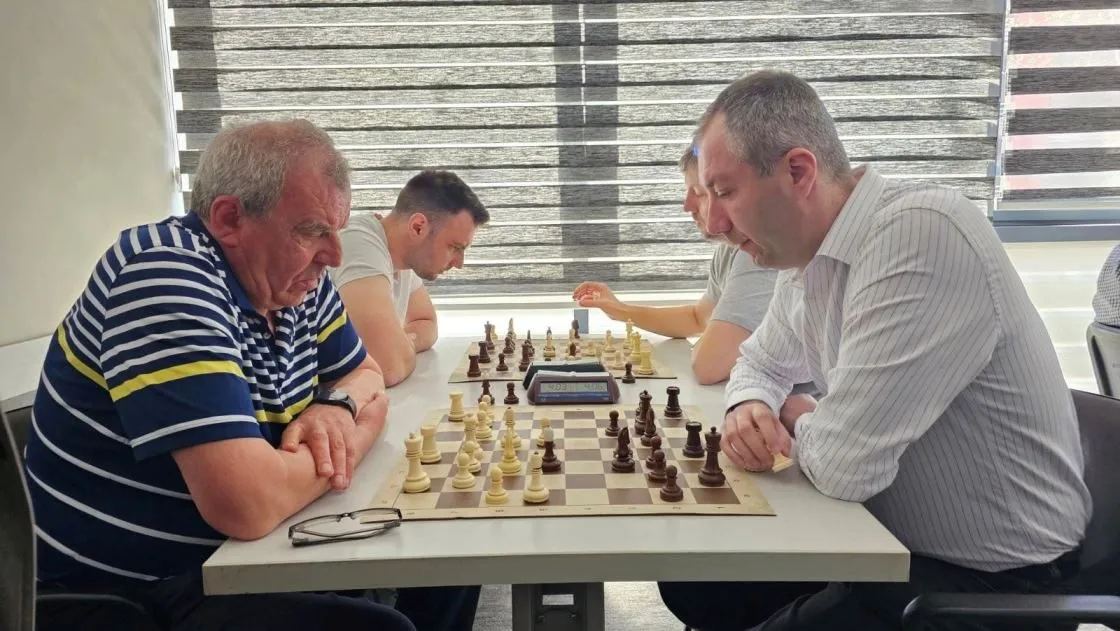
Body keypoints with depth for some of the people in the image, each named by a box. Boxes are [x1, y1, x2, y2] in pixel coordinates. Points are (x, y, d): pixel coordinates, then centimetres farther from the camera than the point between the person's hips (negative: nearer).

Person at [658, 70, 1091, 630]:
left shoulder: (921, 234, -28)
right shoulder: (809, 253, 0)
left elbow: (842, 464, -31)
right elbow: (761, 363, 18)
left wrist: (793, 425, -8)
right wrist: (749, 408, -6)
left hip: (992, 581, -8)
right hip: (892, 541, 8)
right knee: (691, 578, 6)